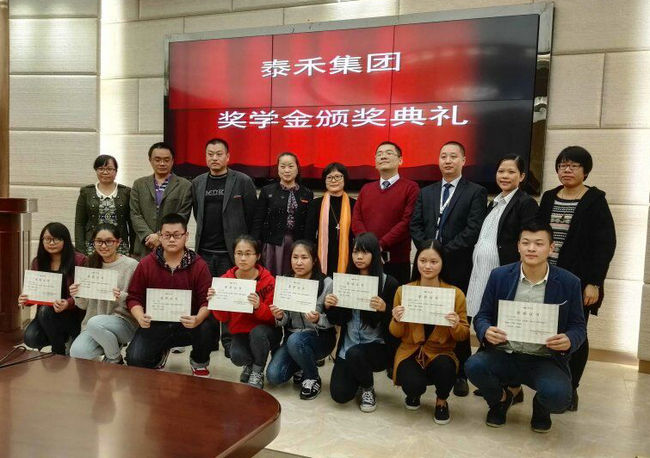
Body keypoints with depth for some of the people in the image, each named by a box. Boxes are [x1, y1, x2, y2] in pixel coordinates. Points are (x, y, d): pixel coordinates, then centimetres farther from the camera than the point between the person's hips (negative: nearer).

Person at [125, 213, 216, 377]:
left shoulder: (199, 265, -5)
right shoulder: (146, 264, 0)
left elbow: (207, 300, -8)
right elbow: (134, 297, 3)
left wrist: (198, 319, -29)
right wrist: (140, 317, -18)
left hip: (187, 324, -1)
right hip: (155, 324, 1)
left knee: (206, 329, -34)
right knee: (135, 360, -21)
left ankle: (199, 363, 6)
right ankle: (160, 354, 21)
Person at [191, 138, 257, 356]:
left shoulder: (243, 181, -2)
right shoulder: (197, 183, 11)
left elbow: (252, 216, -1)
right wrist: (204, 235, 14)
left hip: (231, 252, -4)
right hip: (204, 251, 4)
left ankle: (229, 340, 11)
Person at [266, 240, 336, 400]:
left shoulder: (326, 283, -14)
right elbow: (285, 321, 3)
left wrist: (318, 319, -31)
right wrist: (279, 317, -20)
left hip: (320, 337, -4)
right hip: (292, 337, 4)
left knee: (295, 340, -35)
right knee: (273, 376, -16)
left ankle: (313, 378, -6)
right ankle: (300, 367, 18)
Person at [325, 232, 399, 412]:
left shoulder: (389, 283, -10)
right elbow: (338, 320, 9)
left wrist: (384, 309, -30)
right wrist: (329, 307, -11)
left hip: (378, 347, -3)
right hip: (348, 346, 4)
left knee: (354, 353, -34)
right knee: (339, 394, -10)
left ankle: (368, 388, -1)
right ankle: (358, 377, 27)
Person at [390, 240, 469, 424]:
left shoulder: (456, 294, -6)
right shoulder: (403, 291, -3)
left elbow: (464, 336, 1)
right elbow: (396, 334, 4)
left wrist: (456, 326, -21)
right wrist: (396, 321, -18)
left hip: (441, 352, 0)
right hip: (410, 351, 0)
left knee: (444, 367, -34)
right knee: (413, 385, -29)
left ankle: (441, 401, 3)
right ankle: (414, 394, 14)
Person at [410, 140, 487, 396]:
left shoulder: (476, 192, 1)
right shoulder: (426, 193, 15)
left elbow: (472, 230, -9)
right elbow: (415, 226, 9)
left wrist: (444, 252, -13)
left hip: (458, 268, -3)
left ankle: (460, 374, 14)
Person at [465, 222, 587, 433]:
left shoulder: (569, 283, -2)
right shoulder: (500, 276, 0)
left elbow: (578, 326, 4)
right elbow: (482, 316, 4)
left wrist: (569, 340, -20)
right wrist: (486, 331, -21)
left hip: (545, 360, -1)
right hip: (505, 355, 1)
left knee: (557, 395, -31)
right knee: (474, 366, -28)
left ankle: (541, 408, 13)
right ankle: (502, 397, 11)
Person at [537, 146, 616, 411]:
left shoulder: (595, 201, -3)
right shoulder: (548, 198, 10)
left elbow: (605, 244, -7)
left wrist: (594, 283, -13)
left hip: (577, 283, -3)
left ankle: (570, 389, 18)